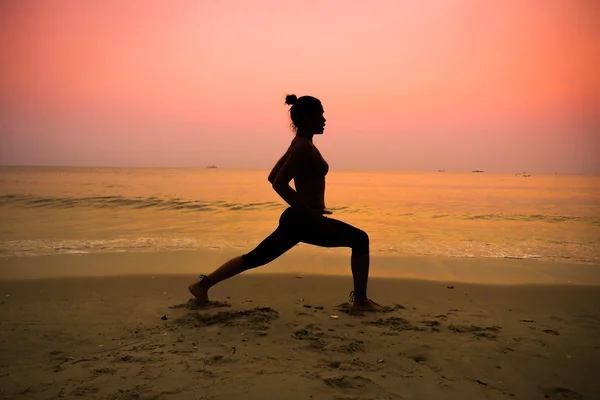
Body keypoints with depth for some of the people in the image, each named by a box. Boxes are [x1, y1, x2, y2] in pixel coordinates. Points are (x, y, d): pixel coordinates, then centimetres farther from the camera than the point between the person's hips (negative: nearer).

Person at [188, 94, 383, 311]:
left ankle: (203, 283, 19)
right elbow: (279, 183, -24)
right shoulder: (304, 146, -16)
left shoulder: (300, 144, 13)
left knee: (255, 257, 15)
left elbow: (273, 177, 19)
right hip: (304, 220, -10)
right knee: (360, 239, -2)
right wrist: (307, 210, -18)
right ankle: (360, 300, 4)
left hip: (298, 218, 10)